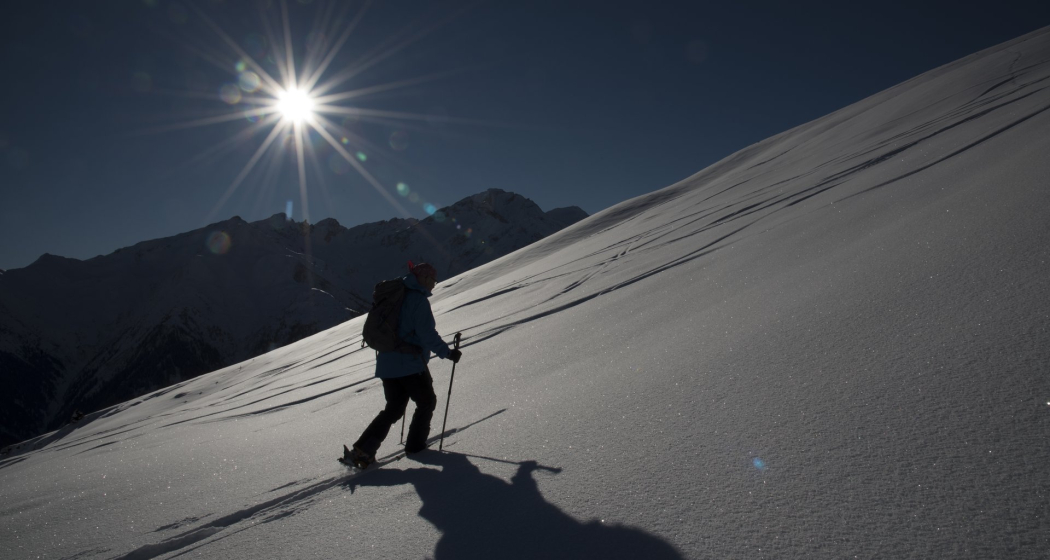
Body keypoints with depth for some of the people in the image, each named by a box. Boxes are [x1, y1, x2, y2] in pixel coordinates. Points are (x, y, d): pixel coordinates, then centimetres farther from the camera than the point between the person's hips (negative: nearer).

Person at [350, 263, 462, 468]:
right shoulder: (419, 300, -13)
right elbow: (427, 334, -20)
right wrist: (447, 353, -11)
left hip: (387, 364, 8)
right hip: (411, 364, -8)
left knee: (394, 409, 14)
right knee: (427, 402, 14)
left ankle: (363, 449, 4)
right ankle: (415, 445, 17)